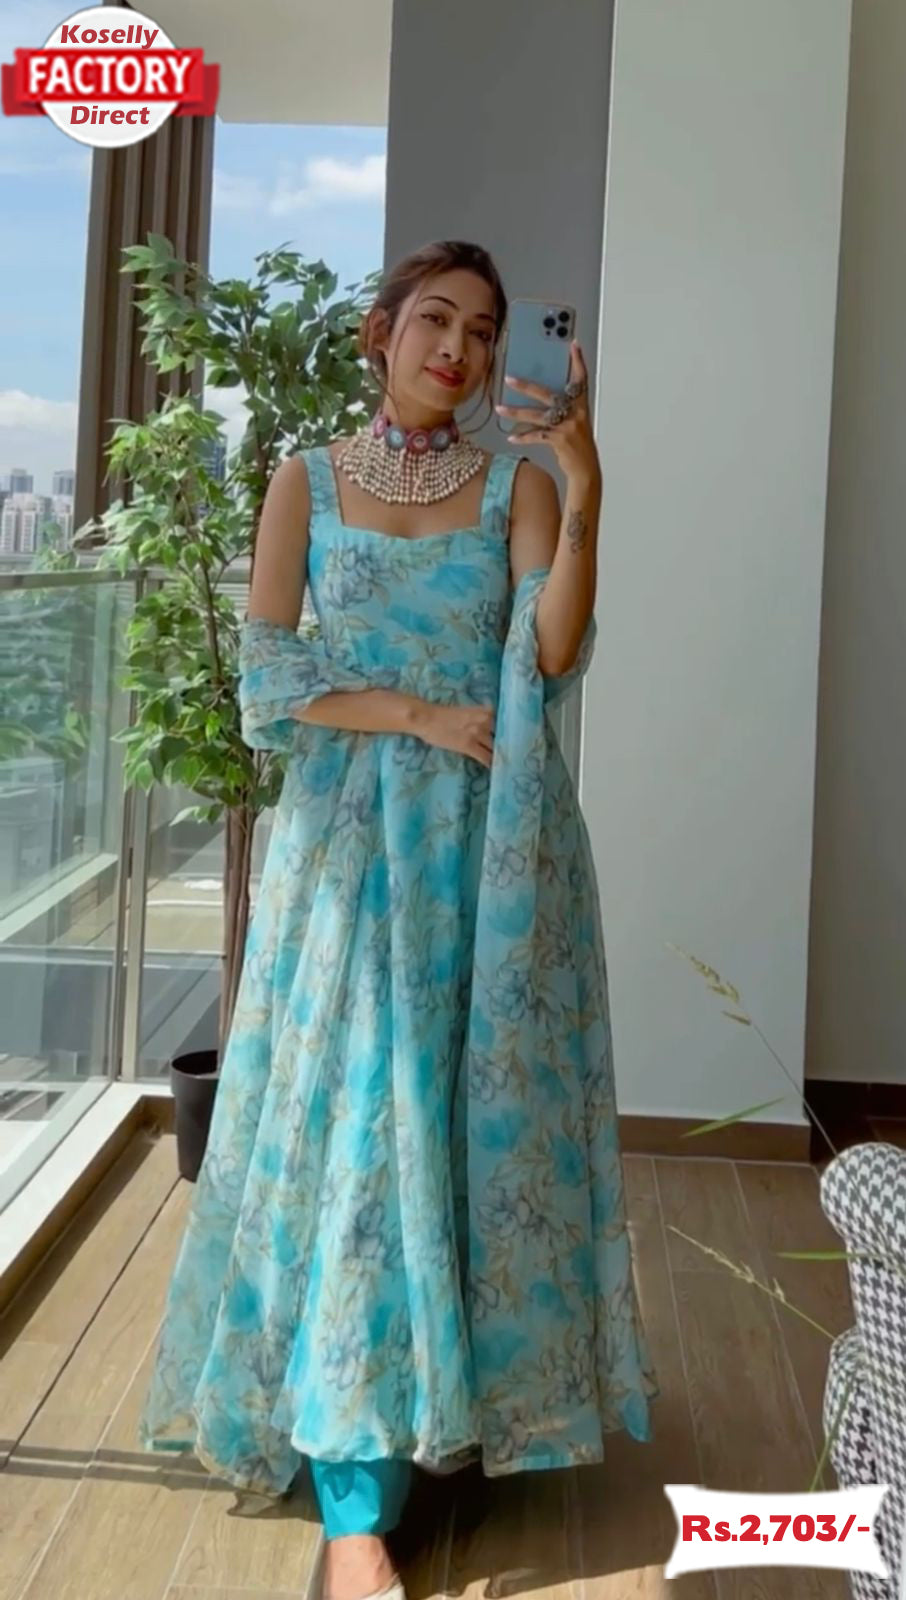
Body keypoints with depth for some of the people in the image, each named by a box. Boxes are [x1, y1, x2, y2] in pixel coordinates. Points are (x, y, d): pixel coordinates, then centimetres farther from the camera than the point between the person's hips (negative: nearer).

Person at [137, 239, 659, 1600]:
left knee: (478, 1115, 3)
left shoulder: (515, 484, 7)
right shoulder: (308, 481, 7)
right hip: (353, 837, -1)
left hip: (492, 845, 1)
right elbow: (267, 680, -2)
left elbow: (557, 653, -10)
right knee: (357, 1120, -5)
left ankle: (454, 1403, 23)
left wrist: (583, 486, -20)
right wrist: (417, 713, -11)